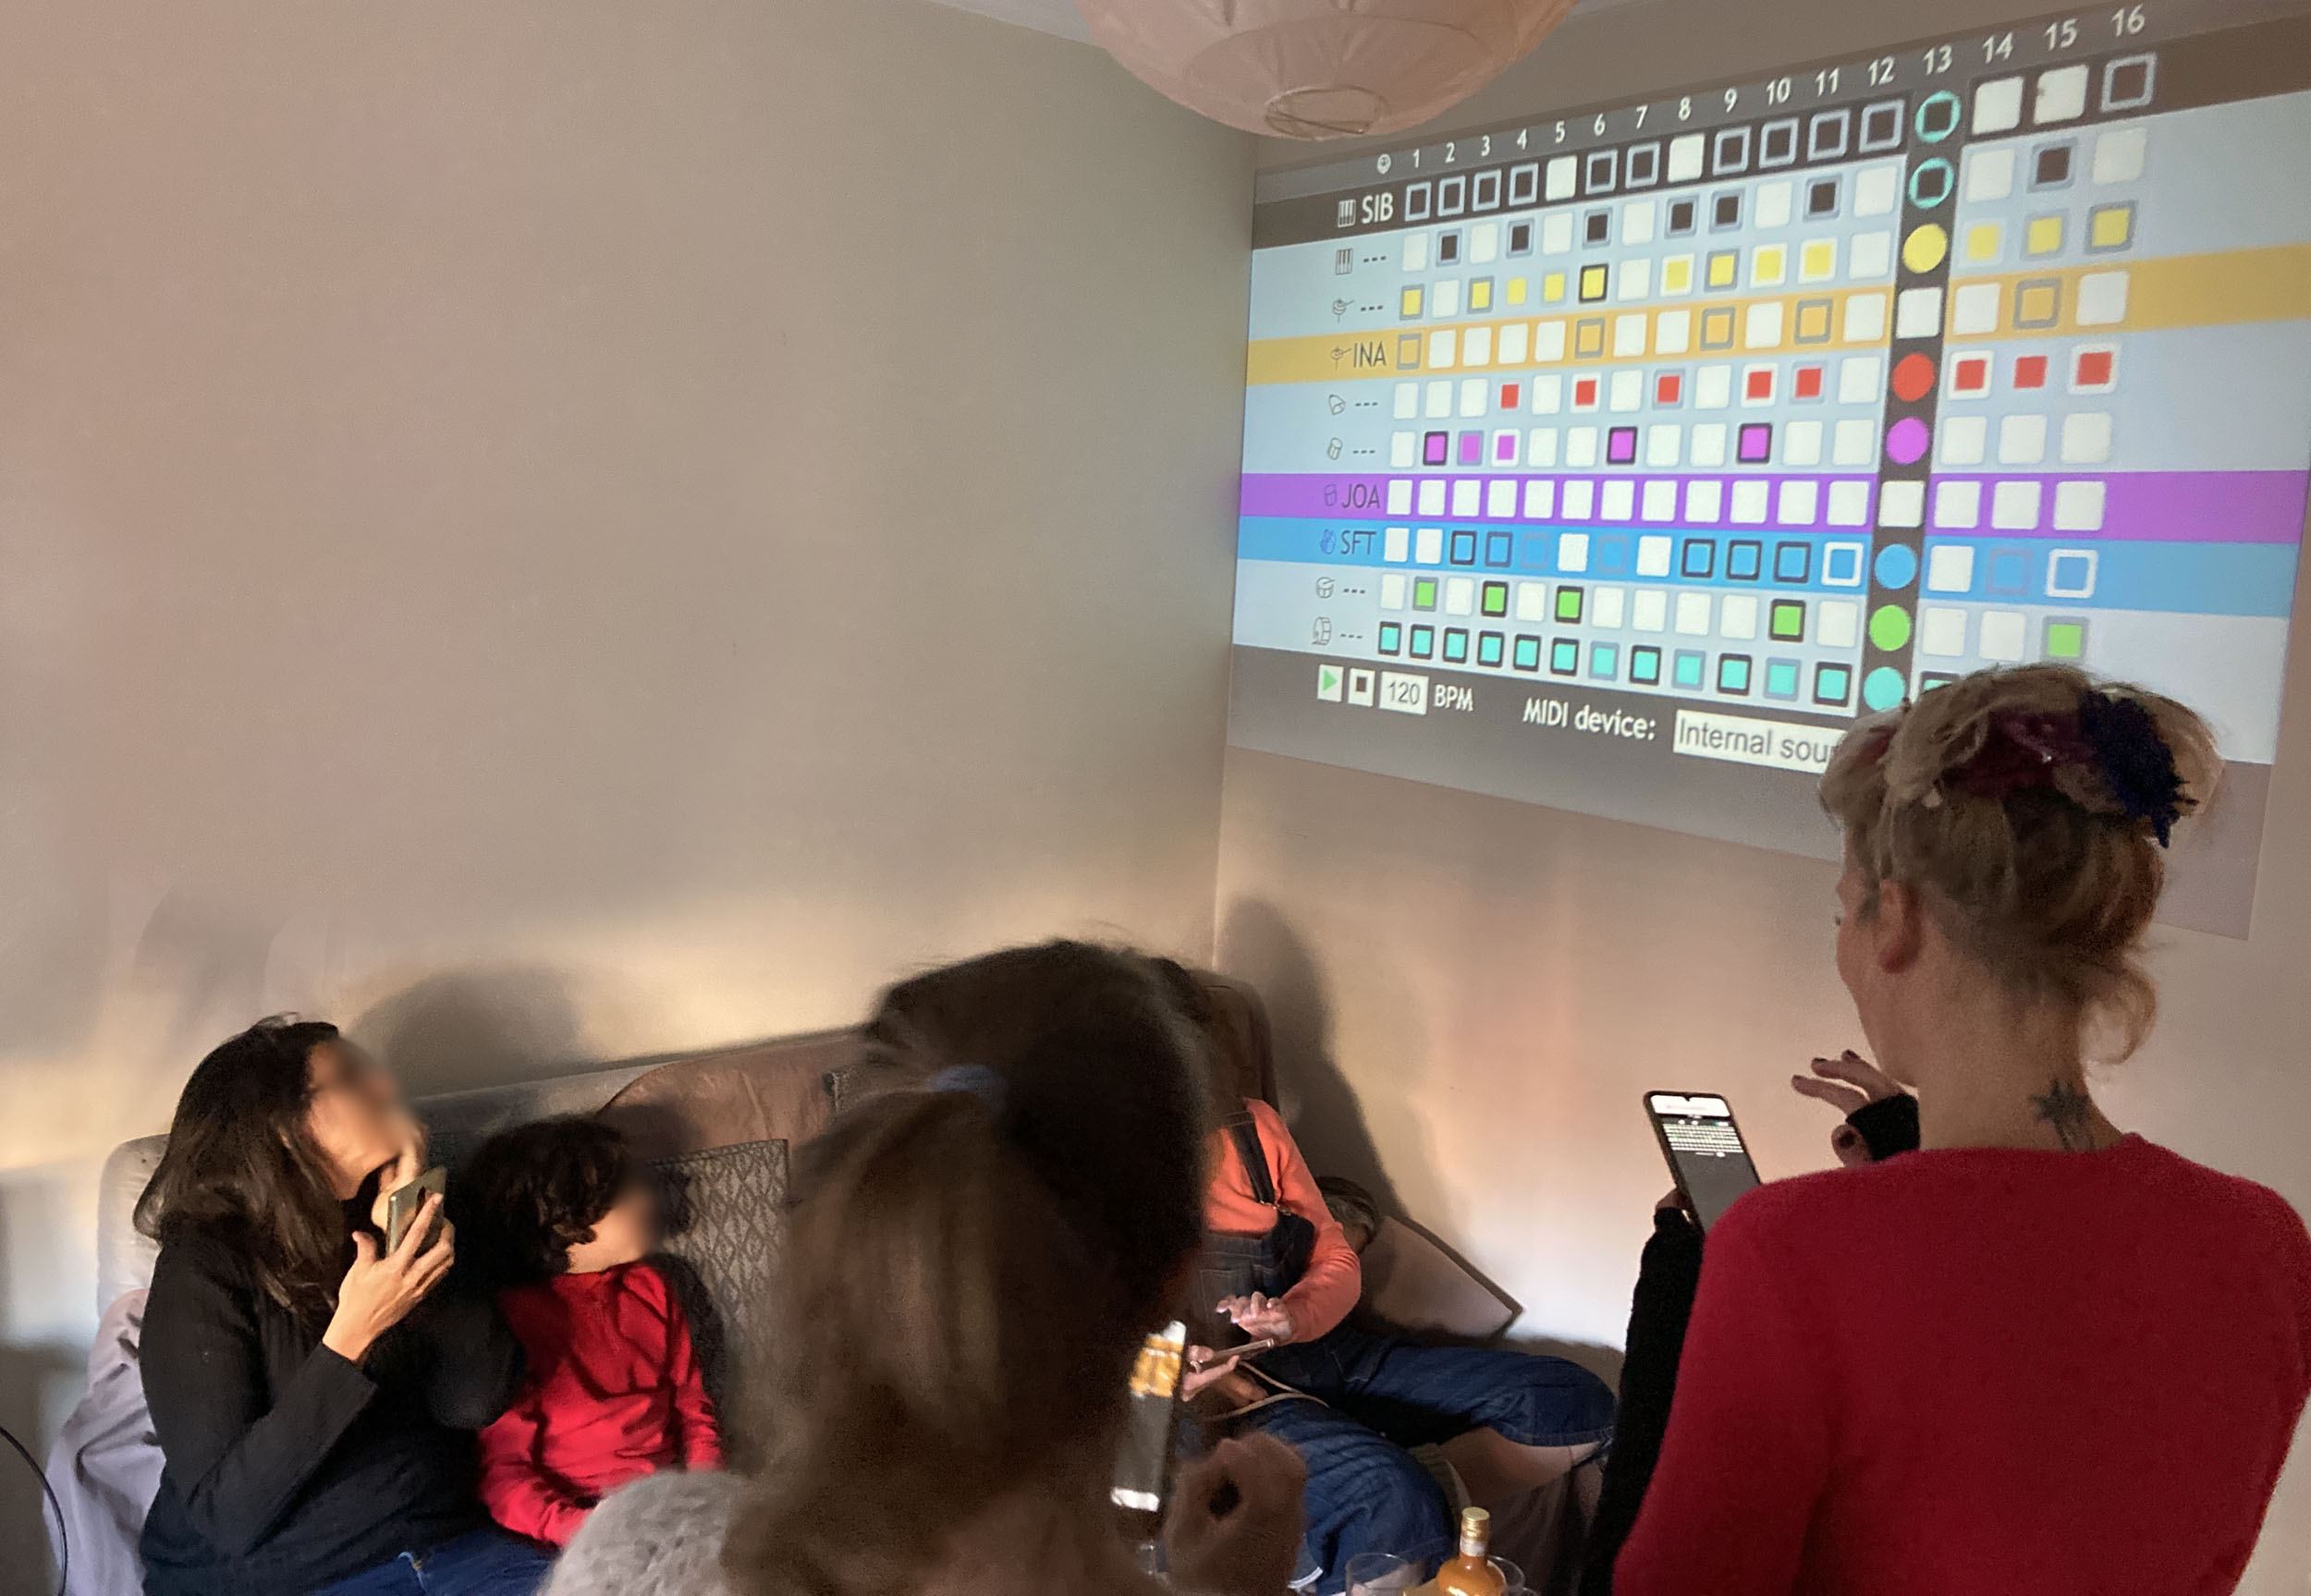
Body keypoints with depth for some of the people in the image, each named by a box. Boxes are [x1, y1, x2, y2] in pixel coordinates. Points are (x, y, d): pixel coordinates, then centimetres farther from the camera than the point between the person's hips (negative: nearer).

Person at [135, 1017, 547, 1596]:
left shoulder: (377, 1226, 7)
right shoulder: (205, 1270, -7)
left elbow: (478, 1401, -3)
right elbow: (226, 1515, -13)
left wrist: (413, 1242, -10)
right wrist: (351, 1336, -22)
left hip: (447, 1547, 5)